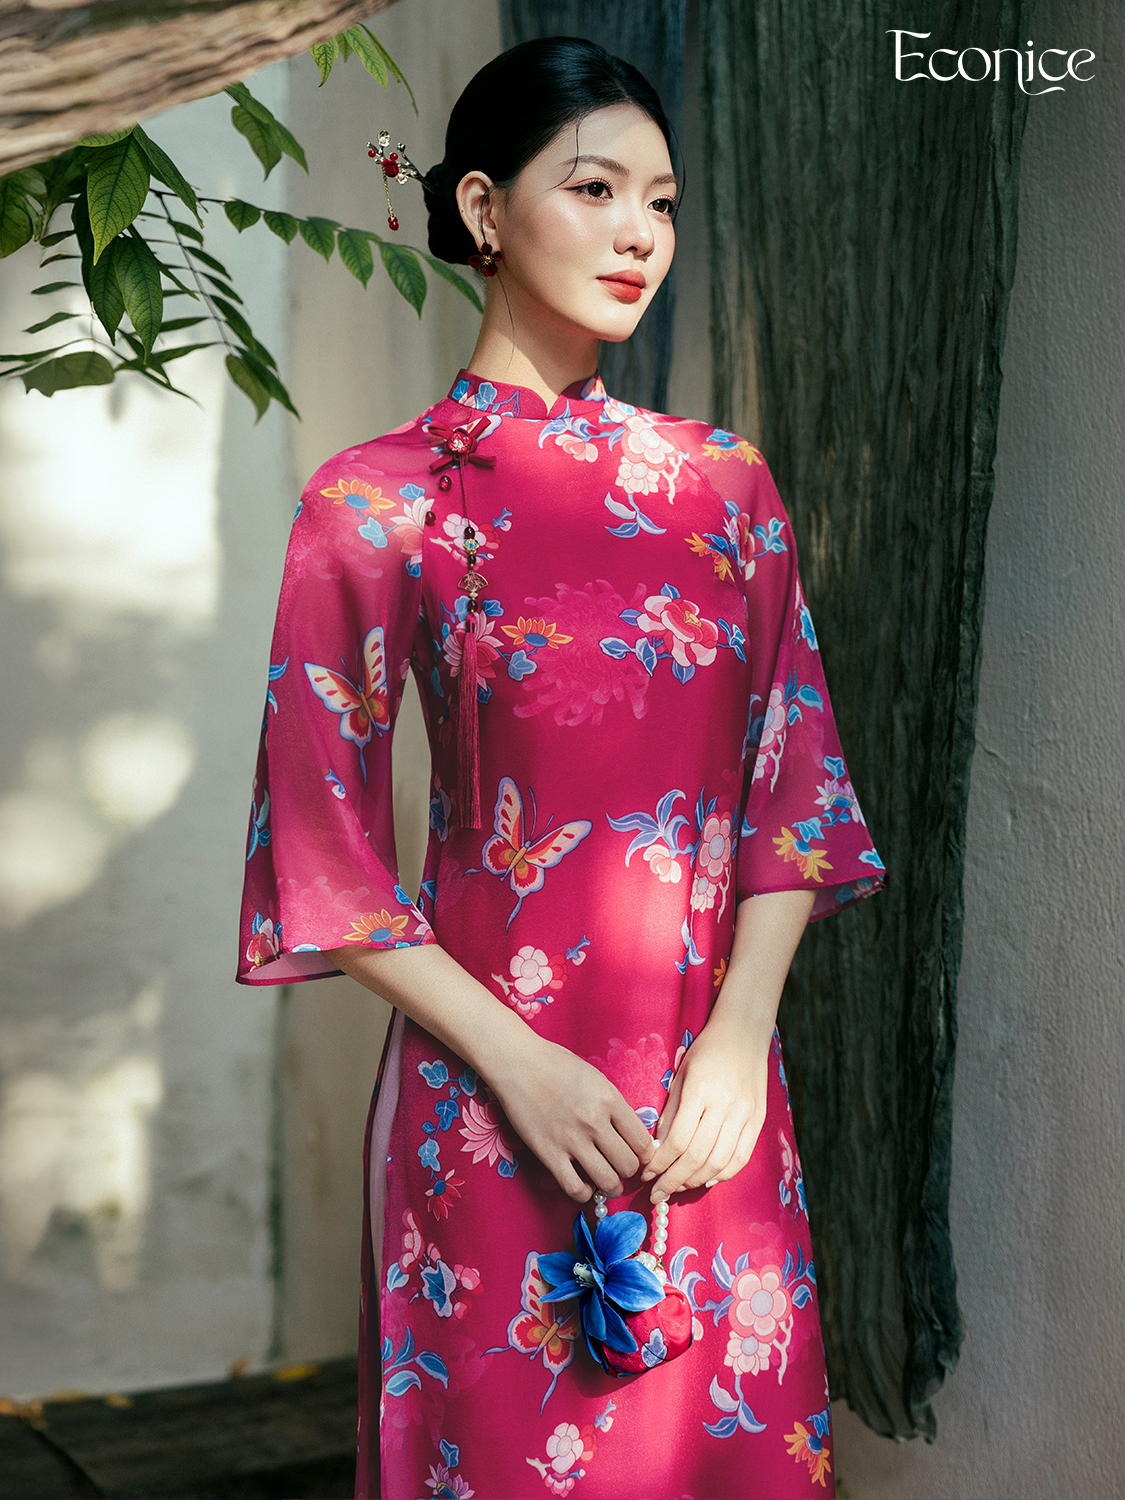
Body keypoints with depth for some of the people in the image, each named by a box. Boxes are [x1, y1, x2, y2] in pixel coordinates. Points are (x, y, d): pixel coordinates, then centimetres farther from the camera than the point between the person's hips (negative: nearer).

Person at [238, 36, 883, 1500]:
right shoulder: (375, 501, -4)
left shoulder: (722, 481, 7)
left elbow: (791, 778, 6)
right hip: (497, 1099, -3)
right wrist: (517, 1062, -12)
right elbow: (326, 848, -5)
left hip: (716, 1100, 3)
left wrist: (741, 1027, -8)